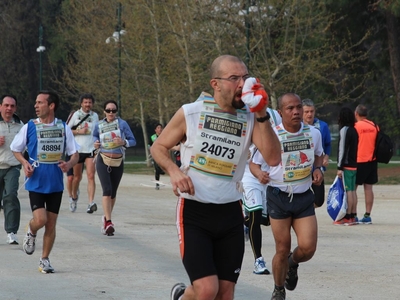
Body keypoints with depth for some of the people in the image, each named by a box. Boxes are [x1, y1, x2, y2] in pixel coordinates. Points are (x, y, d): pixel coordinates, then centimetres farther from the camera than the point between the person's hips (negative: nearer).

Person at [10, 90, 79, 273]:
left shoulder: (63, 128, 2)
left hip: (55, 184, 2)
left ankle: (45, 260, 17)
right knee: (40, 219, -16)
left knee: (51, 223, 4)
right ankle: (31, 233, 19)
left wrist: (69, 164, -16)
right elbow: (16, 150, 11)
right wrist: (24, 163, -9)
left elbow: (75, 154, 7)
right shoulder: (29, 127, -2)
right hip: (36, 182, -2)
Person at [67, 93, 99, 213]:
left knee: (91, 176, -13)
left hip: (91, 150, 1)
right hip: (77, 149, -1)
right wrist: (79, 132, -12)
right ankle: (74, 197, 36)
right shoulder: (76, 115, 0)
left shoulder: (95, 116, 9)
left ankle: (91, 203, -21)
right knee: (77, 177, 10)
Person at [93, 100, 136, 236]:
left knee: (113, 192, 11)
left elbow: (133, 141, -1)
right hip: (103, 160, -1)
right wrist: (96, 143, 4)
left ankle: (107, 218, 32)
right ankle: (108, 222, -22)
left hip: (118, 162, 1)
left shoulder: (122, 123, -3)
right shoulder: (99, 125, 3)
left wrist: (124, 142, -22)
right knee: (107, 190, -17)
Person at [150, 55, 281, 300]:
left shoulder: (251, 119, -1)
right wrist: (174, 171, -13)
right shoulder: (190, 114, -6)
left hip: (231, 214, 3)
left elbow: (274, 158, -14)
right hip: (194, 213, -3)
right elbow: (159, 147, 6)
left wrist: (262, 116, -20)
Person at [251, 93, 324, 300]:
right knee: (282, 250, 3)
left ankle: (293, 263, 28)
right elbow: (254, 164, -2)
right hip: (279, 197, -2)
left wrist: (317, 169, -1)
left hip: (304, 197, 2)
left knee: (308, 248, -9)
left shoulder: (314, 133, -1)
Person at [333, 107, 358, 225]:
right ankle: (352, 216, 11)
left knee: (348, 191, -8)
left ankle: (347, 217, -8)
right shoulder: (354, 130, 12)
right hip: (354, 165, 8)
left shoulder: (344, 130, -12)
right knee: (352, 190, 9)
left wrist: (340, 167, -14)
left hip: (346, 165, -8)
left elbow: (342, 149, -15)